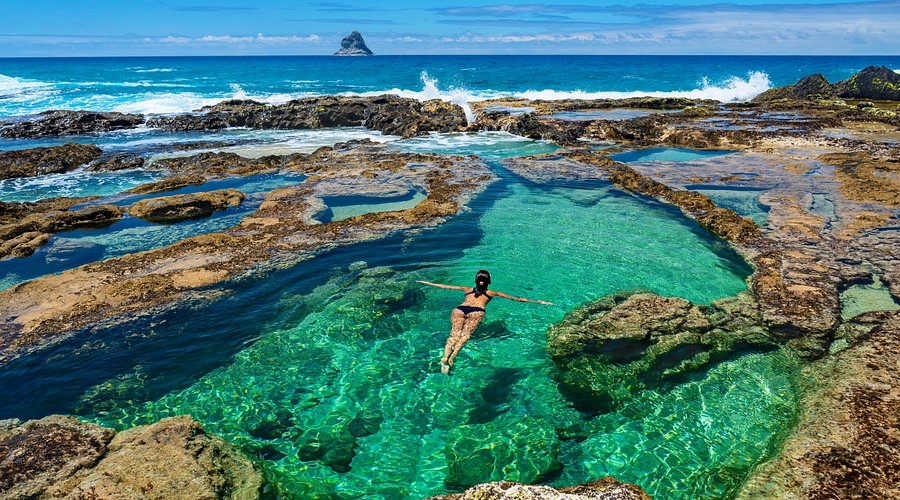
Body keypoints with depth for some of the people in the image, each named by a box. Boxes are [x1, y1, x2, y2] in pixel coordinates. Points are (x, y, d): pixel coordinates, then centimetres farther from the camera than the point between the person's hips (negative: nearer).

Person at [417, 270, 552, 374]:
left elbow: (444, 286, 41)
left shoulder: (467, 289, 35)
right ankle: (453, 355, -45)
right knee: (465, 335, -18)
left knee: (454, 334, -17)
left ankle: (445, 357, -42)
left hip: (459, 309, 2)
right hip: (476, 312, -2)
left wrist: (425, 282, 53)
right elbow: (515, 299, 32)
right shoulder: (492, 293, 30)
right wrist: (537, 302, 38)